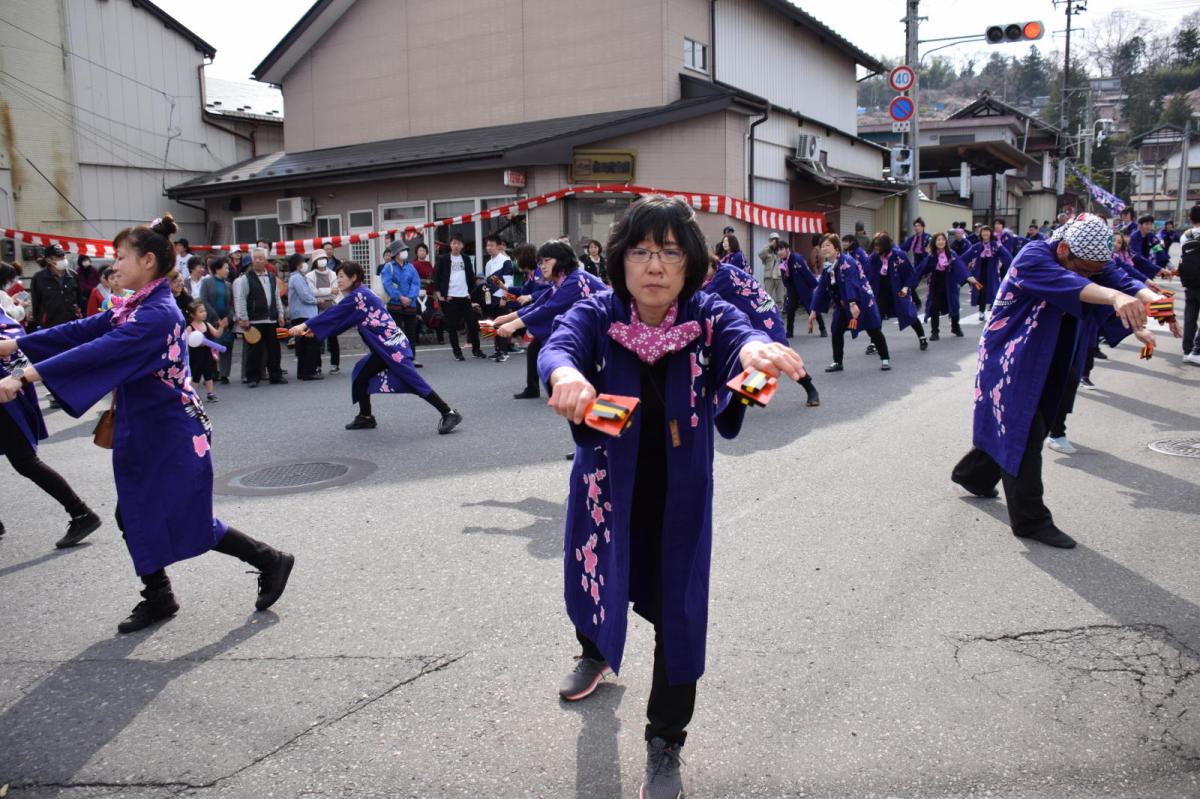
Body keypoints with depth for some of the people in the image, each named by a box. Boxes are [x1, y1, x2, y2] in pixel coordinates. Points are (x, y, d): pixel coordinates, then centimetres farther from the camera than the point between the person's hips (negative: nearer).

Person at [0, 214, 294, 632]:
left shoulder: (158, 314, -22)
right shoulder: (134, 307, 6)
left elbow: (98, 351, -30)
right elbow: (80, 331, 9)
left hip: (173, 434, -9)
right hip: (144, 432, 9)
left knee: (190, 523, 0)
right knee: (133, 514, 14)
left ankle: (270, 560, 14)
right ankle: (158, 598, 28)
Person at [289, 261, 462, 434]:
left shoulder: (358, 295, -12)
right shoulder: (361, 294, 17)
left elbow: (333, 314, -13)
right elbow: (341, 320, 20)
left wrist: (305, 325, -9)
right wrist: (315, 330, 14)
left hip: (393, 346, -10)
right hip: (385, 348, 10)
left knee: (414, 382, -13)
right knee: (361, 375, 15)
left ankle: (449, 414, -12)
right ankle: (366, 417, 25)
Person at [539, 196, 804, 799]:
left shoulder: (708, 316, -16)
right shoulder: (597, 314, -16)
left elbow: (740, 334, -37)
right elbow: (557, 346, -35)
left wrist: (756, 349, -63)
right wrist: (565, 375, -60)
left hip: (679, 496, -1)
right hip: (606, 488, 1)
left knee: (678, 614, 2)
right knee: (593, 583, 23)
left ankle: (664, 745, 25)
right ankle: (596, 653, 60)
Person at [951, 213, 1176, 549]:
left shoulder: (1088, 261, -1)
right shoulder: (1032, 258, -25)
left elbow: (1117, 279, -17)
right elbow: (1066, 283, -44)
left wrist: (1150, 299, -39)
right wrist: (1116, 297, -61)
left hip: (1040, 365, 8)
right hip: (1010, 361, -8)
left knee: (1009, 429, 19)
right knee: (1023, 437, -8)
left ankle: (972, 474, 42)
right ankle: (1030, 521, -1)